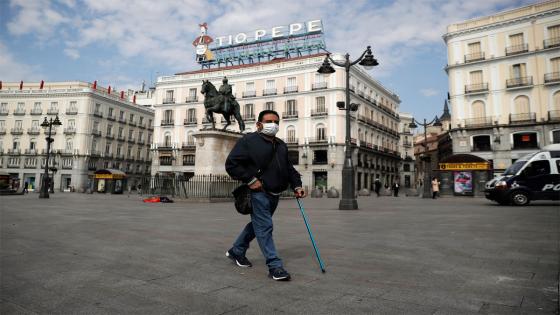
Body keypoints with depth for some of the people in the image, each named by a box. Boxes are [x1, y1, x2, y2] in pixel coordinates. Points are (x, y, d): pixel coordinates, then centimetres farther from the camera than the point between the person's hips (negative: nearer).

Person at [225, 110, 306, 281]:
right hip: (258, 192, -8)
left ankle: (236, 251, 37)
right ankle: (275, 266, -3)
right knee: (265, 227, -9)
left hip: (274, 194, 8)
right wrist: (250, 179, -17)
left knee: (257, 224, 18)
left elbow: (289, 168, 22)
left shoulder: (281, 145, 15)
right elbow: (231, 164, -11)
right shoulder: (249, 141, -7)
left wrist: (297, 185, 8)